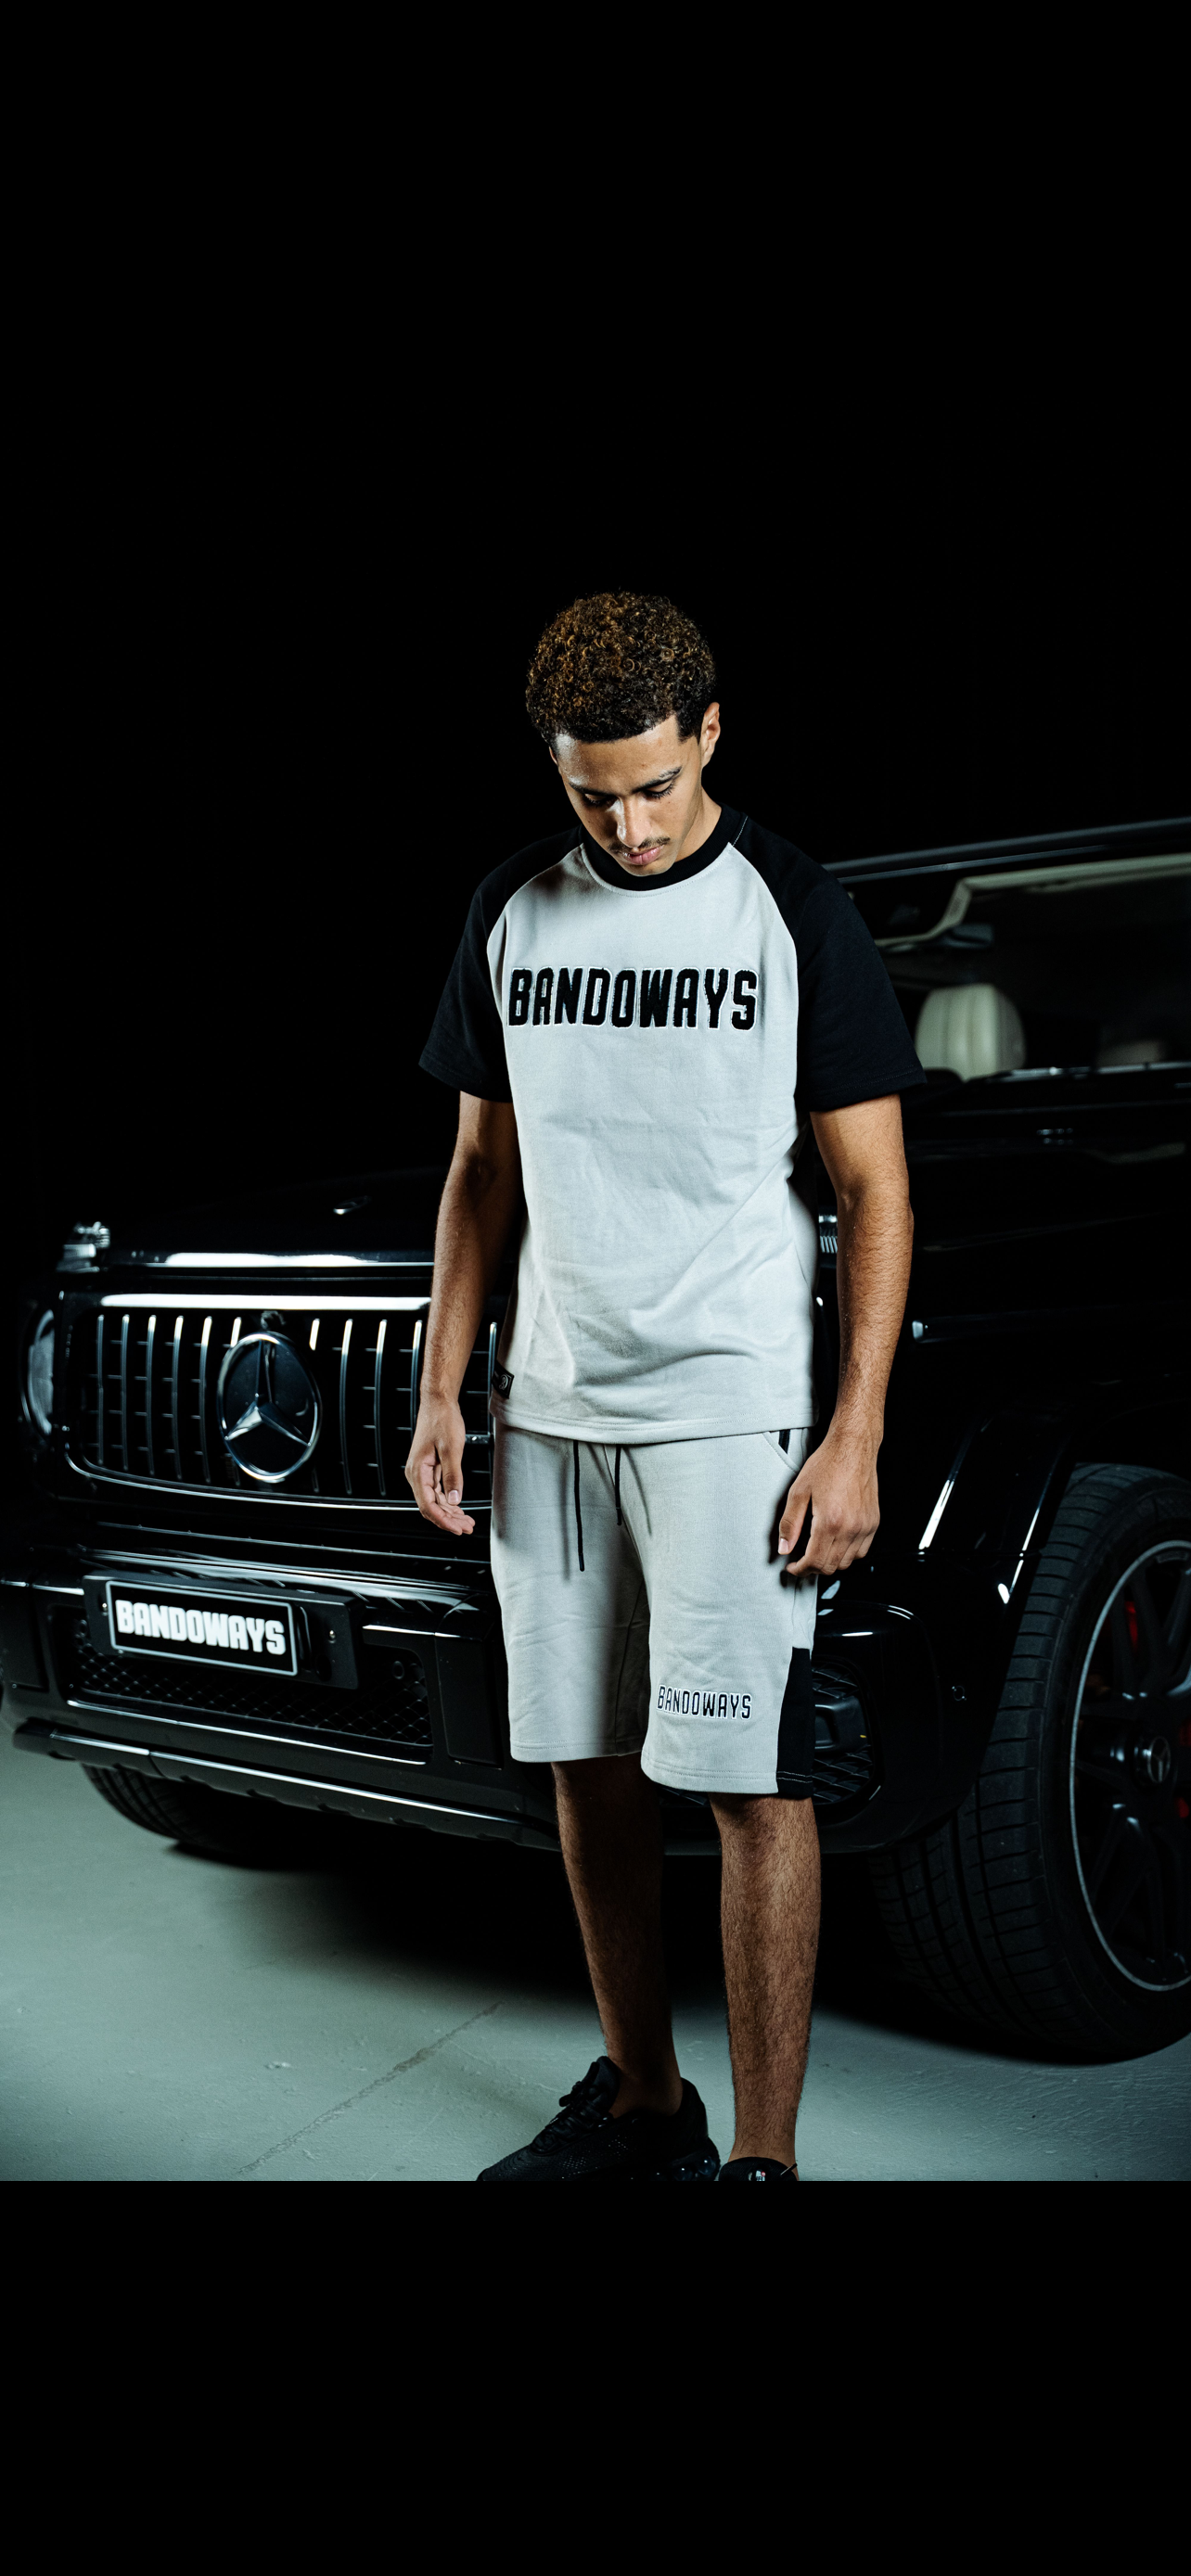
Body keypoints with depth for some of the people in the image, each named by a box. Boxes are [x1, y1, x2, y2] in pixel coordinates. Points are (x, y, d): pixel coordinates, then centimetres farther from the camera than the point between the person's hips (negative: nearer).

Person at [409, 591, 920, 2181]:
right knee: (589, 1766, 10)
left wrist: (854, 1440, -11)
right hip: (550, 1408, 5)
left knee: (750, 1781, -5)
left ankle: (762, 2154, 7)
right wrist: (440, 1392, 8)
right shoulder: (514, 912, 10)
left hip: (730, 1411, -4)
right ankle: (639, 2099, 27)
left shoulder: (794, 912, -3)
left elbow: (875, 1186, -3)